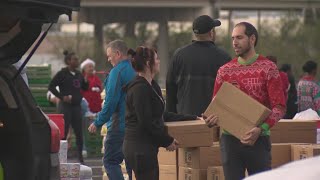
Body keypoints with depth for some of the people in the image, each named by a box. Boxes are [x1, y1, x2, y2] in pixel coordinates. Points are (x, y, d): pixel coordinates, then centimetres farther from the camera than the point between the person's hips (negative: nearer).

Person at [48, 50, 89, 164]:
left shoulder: (78, 74, 12)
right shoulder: (62, 73, -6)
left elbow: (85, 88, 20)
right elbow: (51, 86, -9)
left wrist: (86, 81, 0)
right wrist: (62, 97, -15)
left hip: (77, 106, 6)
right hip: (66, 106, -6)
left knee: (79, 133, 6)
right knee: (64, 132, -3)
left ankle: (80, 157, 13)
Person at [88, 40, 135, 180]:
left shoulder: (117, 72, -13)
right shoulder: (136, 71, 10)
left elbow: (111, 102, -17)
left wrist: (98, 122, -10)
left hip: (119, 125, -8)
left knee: (110, 161, -3)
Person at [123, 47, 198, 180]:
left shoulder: (151, 86, 17)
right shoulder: (140, 89, -15)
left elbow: (161, 115, 22)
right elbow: (146, 122, -19)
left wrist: (191, 118, 21)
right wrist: (167, 141, -10)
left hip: (146, 148, 10)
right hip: (140, 148, -10)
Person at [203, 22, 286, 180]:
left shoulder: (268, 68, -1)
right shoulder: (225, 71, 9)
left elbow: (279, 106, -6)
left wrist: (261, 128, -22)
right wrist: (212, 119, -10)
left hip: (258, 139, -2)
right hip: (230, 139, 2)